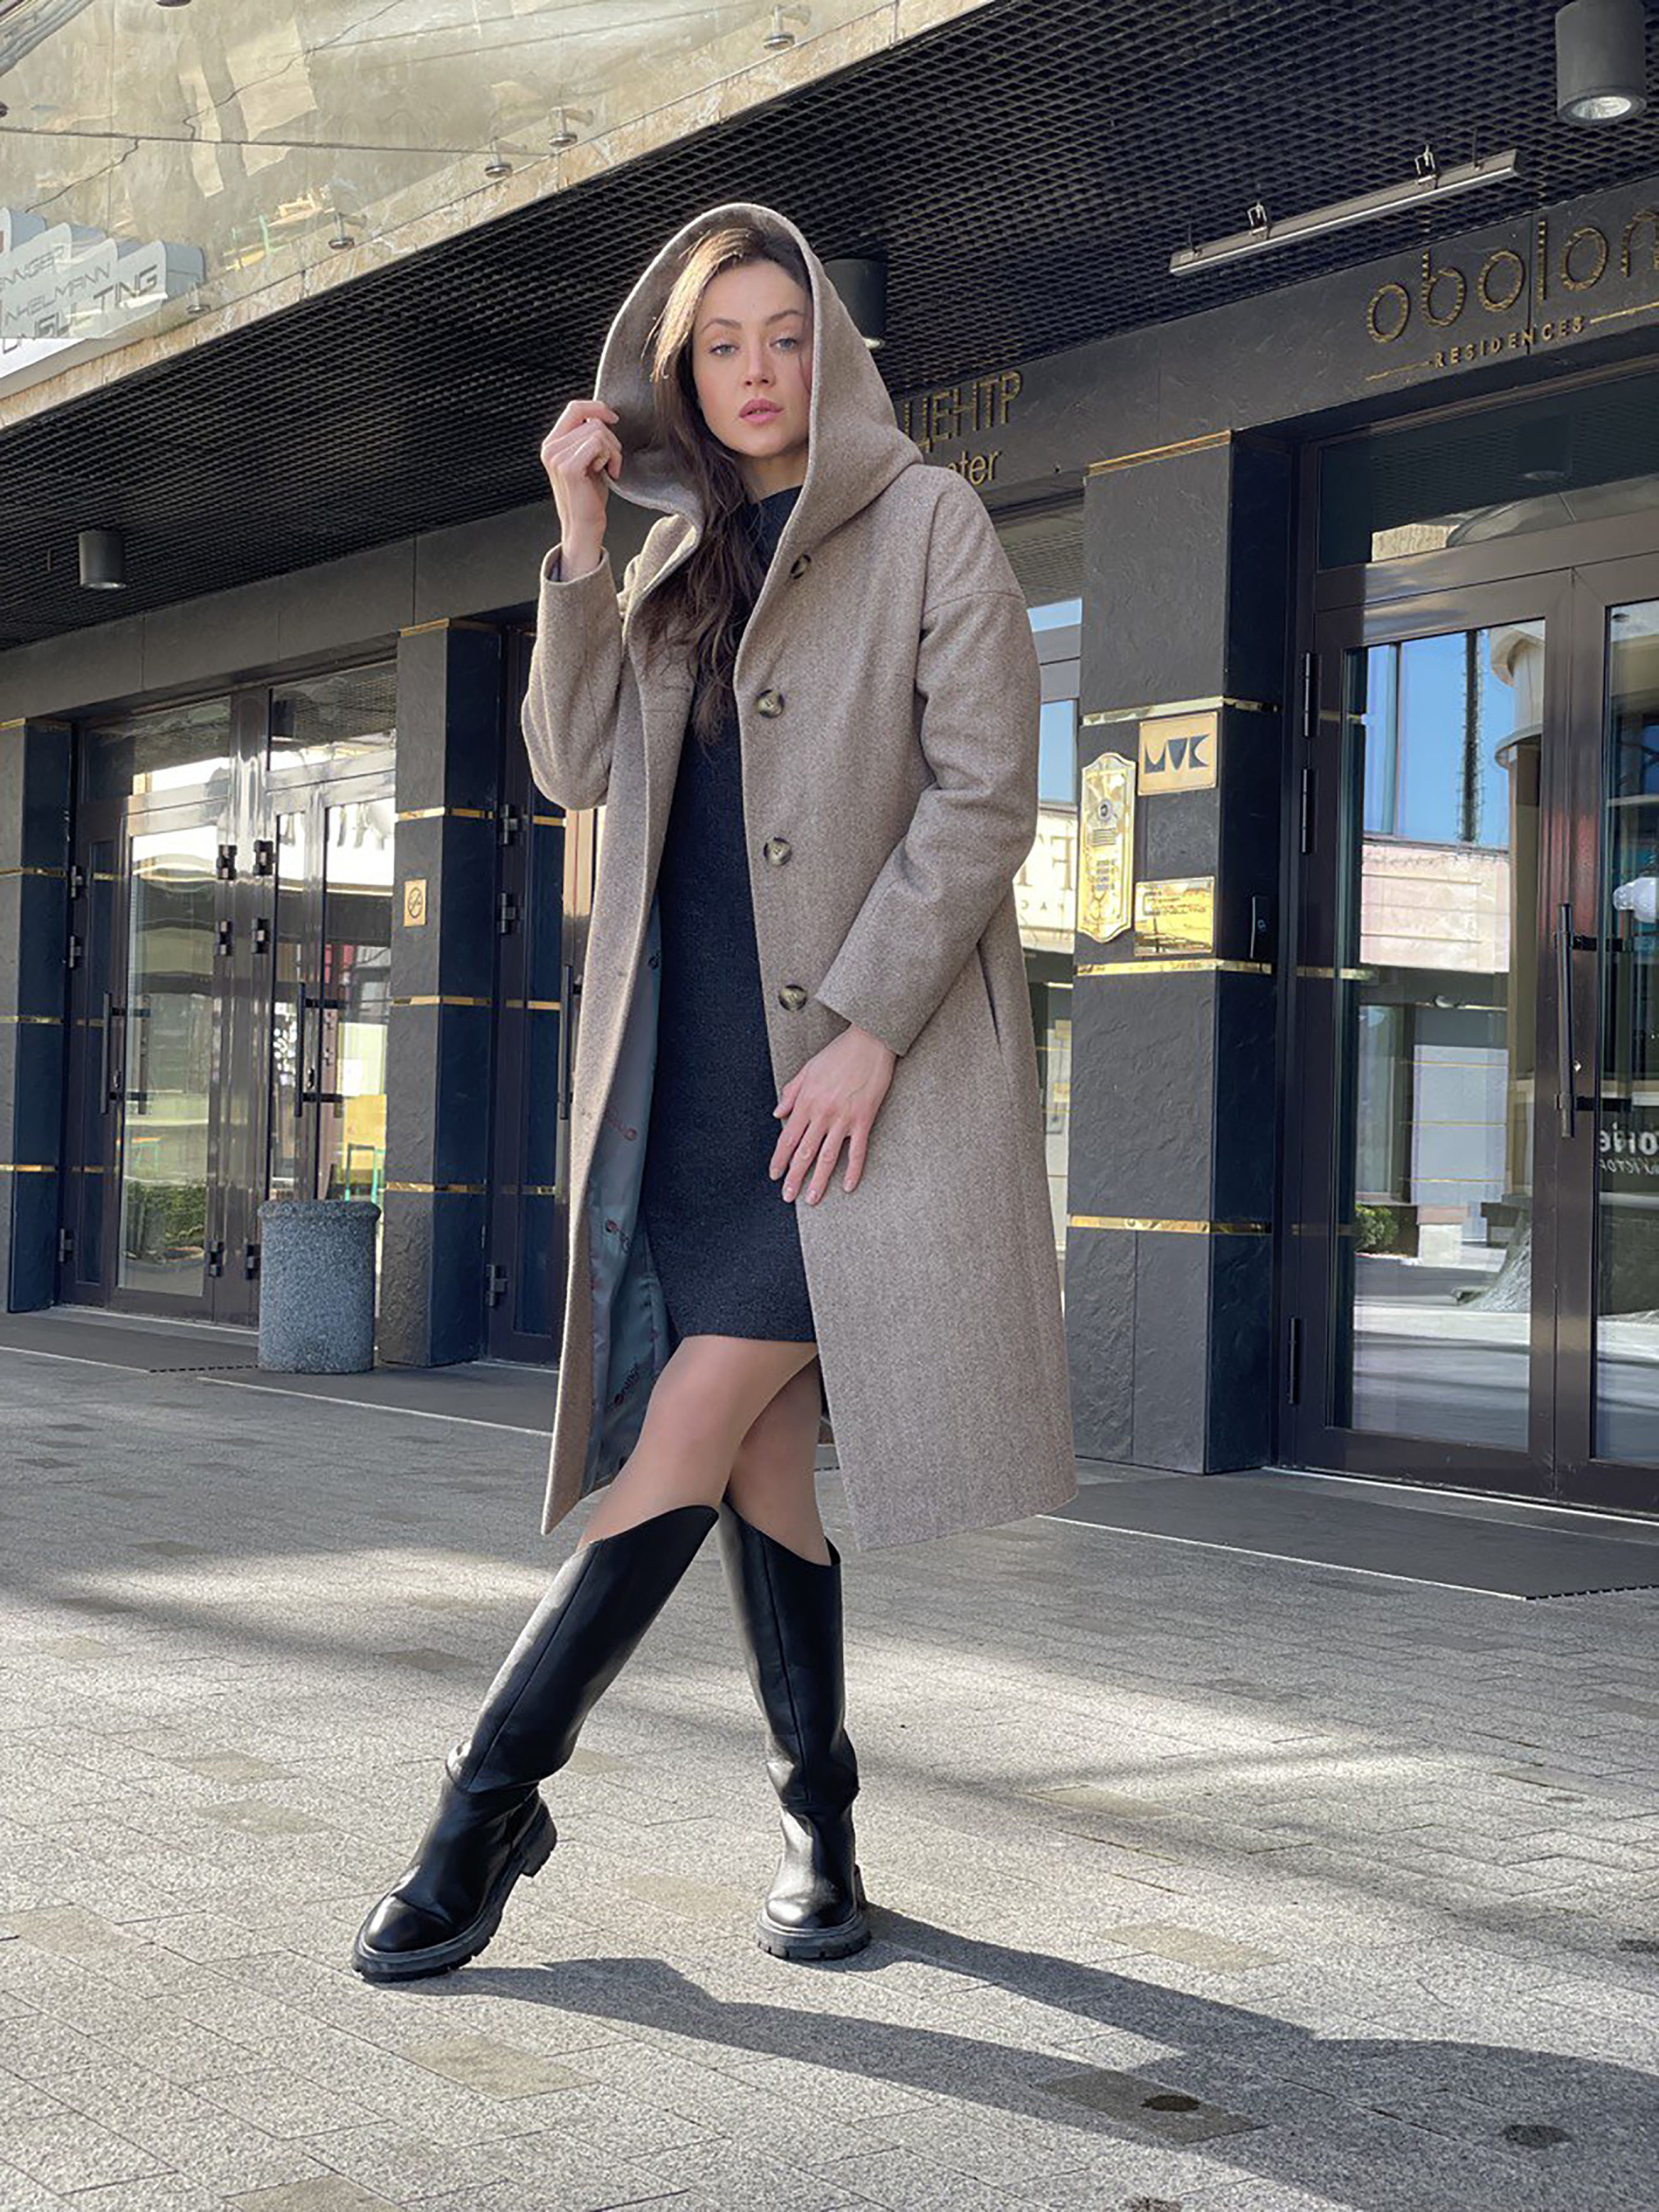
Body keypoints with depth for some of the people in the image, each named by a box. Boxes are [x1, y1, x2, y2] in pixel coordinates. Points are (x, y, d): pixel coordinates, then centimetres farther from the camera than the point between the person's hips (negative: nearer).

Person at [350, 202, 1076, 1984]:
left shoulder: (924, 523, 1)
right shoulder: (681, 558, 18)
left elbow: (987, 795, -8)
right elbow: (573, 767, 8)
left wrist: (868, 1031, -16)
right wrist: (579, 542, -1)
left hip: (853, 1053, -5)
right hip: (689, 1053, 6)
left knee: (694, 1428, -11)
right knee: (762, 1442, 5)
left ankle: (495, 1795, -4)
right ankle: (818, 1824, 14)